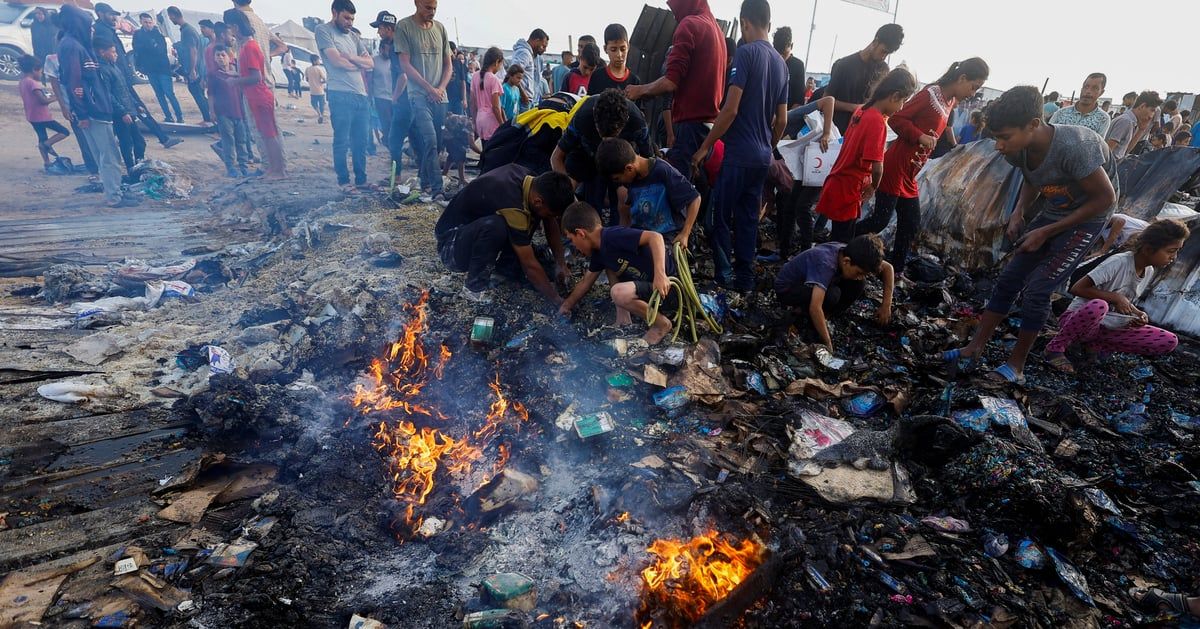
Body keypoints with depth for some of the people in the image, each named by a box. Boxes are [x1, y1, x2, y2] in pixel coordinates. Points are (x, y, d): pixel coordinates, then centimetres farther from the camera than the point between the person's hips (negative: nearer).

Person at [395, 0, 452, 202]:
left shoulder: (440, 28, 14)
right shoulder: (404, 27, 0)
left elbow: (448, 65, 15)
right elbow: (405, 65, -5)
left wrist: (440, 88, -1)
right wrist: (430, 89, -10)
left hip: (440, 97, 5)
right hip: (418, 95, -5)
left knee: (435, 144, 5)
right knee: (430, 141, -19)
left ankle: (427, 186, 15)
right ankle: (437, 190, -19)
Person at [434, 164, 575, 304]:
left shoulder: (528, 177, -11)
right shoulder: (512, 204, -34)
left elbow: (551, 223, 3)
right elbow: (530, 265, -28)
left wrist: (561, 264, -1)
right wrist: (557, 300, -18)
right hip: (451, 246, -8)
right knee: (494, 226, -38)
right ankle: (475, 287, -16)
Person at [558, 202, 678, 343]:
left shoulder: (613, 236, -20)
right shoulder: (599, 251, 9)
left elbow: (655, 236, -31)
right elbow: (586, 282, 23)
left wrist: (660, 274, -40)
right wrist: (566, 305, 30)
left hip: (668, 287, -10)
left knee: (619, 293, -29)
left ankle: (662, 324, -6)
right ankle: (623, 316, 11)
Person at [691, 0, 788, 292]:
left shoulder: (746, 53, -9)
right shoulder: (781, 63, 14)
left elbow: (730, 109, -17)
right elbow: (782, 120, 16)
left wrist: (704, 147, -12)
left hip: (738, 153, -7)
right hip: (762, 156, 7)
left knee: (722, 216, 2)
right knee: (748, 218, 12)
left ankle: (723, 277, 6)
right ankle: (744, 278, 17)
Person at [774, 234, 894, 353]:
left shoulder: (851, 253, -16)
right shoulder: (826, 263, -37)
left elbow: (887, 268, -1)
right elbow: (815, 308, -46)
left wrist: (886, 305, -9)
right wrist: (827, 344, -38)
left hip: (810, 285, 7)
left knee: (858, 284, -10)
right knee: (832, 294, -33)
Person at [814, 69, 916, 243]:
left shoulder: (862, 110, 5)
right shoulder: (877, 121, -20)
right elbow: (877, 167, -24)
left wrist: (866, 182, 9)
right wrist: (873, 186, -4)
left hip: (838, 184, 8)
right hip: (846, 191, -8)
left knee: (839, 240, 19)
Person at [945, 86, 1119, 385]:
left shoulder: (1073, 147, -33)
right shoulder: (1019, 150, -13)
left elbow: (1105, 198, -22)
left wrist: (1045, 233, -21)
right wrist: (1019, 212, -8)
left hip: (1088, 216, -7)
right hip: (1051, 212, 7)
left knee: (1037, 290, -12)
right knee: (1008, 279, 3)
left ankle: (1016, 365, 3)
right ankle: (974, 348, 10)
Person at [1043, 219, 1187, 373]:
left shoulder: (1150, 271, 5)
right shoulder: (1119, 262, -20)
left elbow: (1127, 304, 17)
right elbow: (1077, 288, -27)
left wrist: (1138, 315, -4)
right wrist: (1115, 297, -21)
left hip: (1107, 328, 7)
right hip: (1079, 319, -7)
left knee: (1169, 341, -7)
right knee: (1098, 306, -43)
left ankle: (1095, 345, -4)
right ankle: (1055, 348, -21)